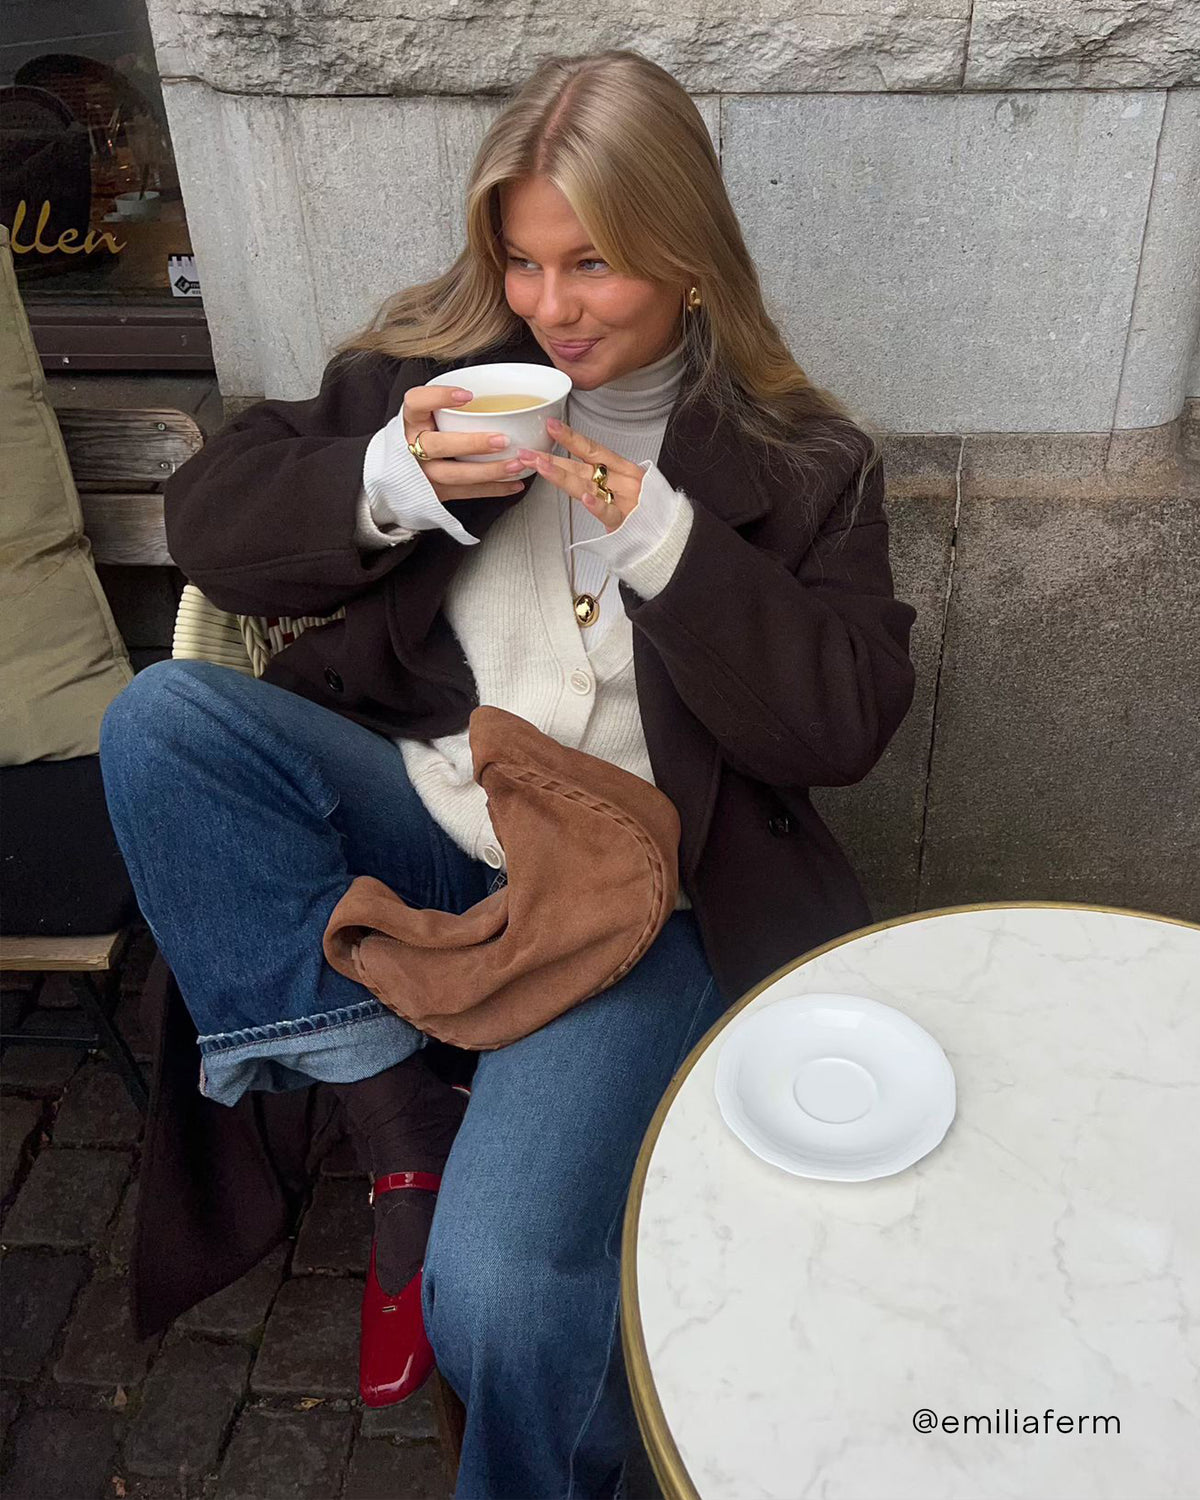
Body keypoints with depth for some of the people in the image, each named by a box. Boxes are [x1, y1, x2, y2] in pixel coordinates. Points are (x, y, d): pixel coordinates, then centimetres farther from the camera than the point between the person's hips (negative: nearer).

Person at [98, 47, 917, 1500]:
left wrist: (663, 540, -16)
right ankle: (400, 1129, -11)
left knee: (499, 1301, -25)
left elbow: (843, 723, -6)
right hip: (419, 825, 5)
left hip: (635, 888, -4)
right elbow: (207, 520, 6)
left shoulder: (798, 460, 3)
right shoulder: (437, 366, 9)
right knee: (159, 716, -21)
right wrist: (389, 484, -13)